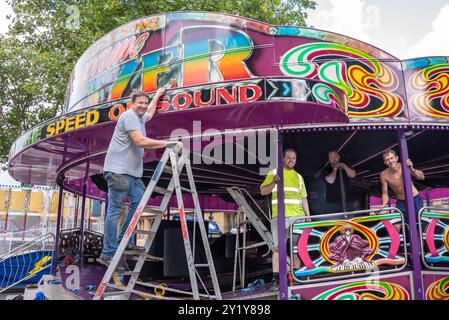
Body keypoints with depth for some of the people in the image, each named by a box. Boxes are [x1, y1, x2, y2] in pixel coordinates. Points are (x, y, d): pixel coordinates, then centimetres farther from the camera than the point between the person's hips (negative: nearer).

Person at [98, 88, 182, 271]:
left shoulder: (140, 118, 22)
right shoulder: (129, 116, -7)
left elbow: (150, 112, 47)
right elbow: (140, 141, -19)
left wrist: (157, 95, 54)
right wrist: (167, 143, -18)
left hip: (133, 173, 10)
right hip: (118, 170, -10)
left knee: (139, 203, 1)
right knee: (115, 210, -9)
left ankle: (123, 242, 7)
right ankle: (108, 254, -5)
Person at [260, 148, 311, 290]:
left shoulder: (299, 177, 21)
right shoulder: (274, 173, 10)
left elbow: (303, 198, 21)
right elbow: (263, 191, 3)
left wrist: (308, 215, 13)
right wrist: (273, 183, -14)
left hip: (297, 215, 3)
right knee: (277, 247, -6)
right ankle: (276, 279, -3)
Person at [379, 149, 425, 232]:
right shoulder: (384, 175, -14)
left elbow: (422, 177, -23)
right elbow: (385, 193, -7)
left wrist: (412, 169, -42)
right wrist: (384, 204, -25)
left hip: (415, 199, -1)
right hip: (401, 203, 1)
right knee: (396, 227, -9)